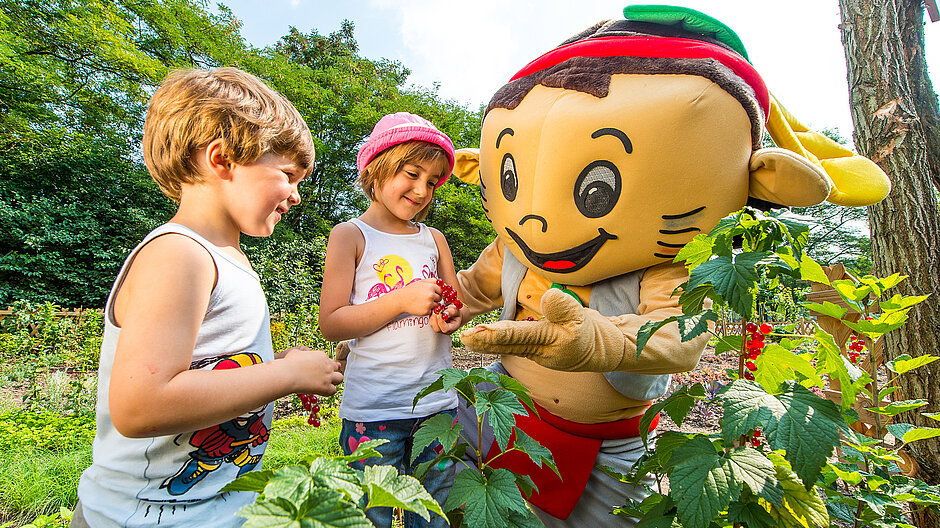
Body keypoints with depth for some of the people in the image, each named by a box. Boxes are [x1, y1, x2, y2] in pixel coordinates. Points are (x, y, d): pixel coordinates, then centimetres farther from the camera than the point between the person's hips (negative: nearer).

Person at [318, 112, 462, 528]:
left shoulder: (434, 239, 9)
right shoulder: (350, 235, -4)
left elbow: (456, 307, 15)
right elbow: (331, 323, -9)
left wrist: (451, 318, -8)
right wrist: (402, 300, -19)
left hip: (438, 403, 4)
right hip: (373, 409, -3)